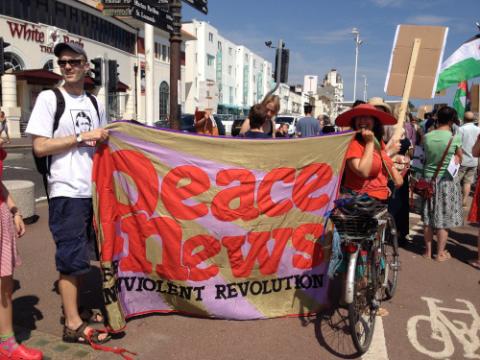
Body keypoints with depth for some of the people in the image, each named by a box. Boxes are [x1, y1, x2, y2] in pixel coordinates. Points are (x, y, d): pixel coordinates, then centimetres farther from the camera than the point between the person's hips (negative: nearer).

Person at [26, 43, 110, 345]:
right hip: (67, 192, -6)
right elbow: (40, 147, -10)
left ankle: (73, 310, 29)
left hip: (94, 190, 6)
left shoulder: (95, 103, 14)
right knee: (73, 257, -2)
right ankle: (73, 325, 9)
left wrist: (105, 139, 1)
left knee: (81, 256, 14)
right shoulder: (49, 98, -3)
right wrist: (82, 137, -13)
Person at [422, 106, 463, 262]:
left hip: (429, 179, 3)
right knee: (443, 219, 7)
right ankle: (440, 253, 16)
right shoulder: (454, 138, -12)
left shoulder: (427, 137, -7)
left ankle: (428, 251, 21)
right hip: (447, 180, -3)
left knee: (428, 217, 12)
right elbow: (459, 158, 2)